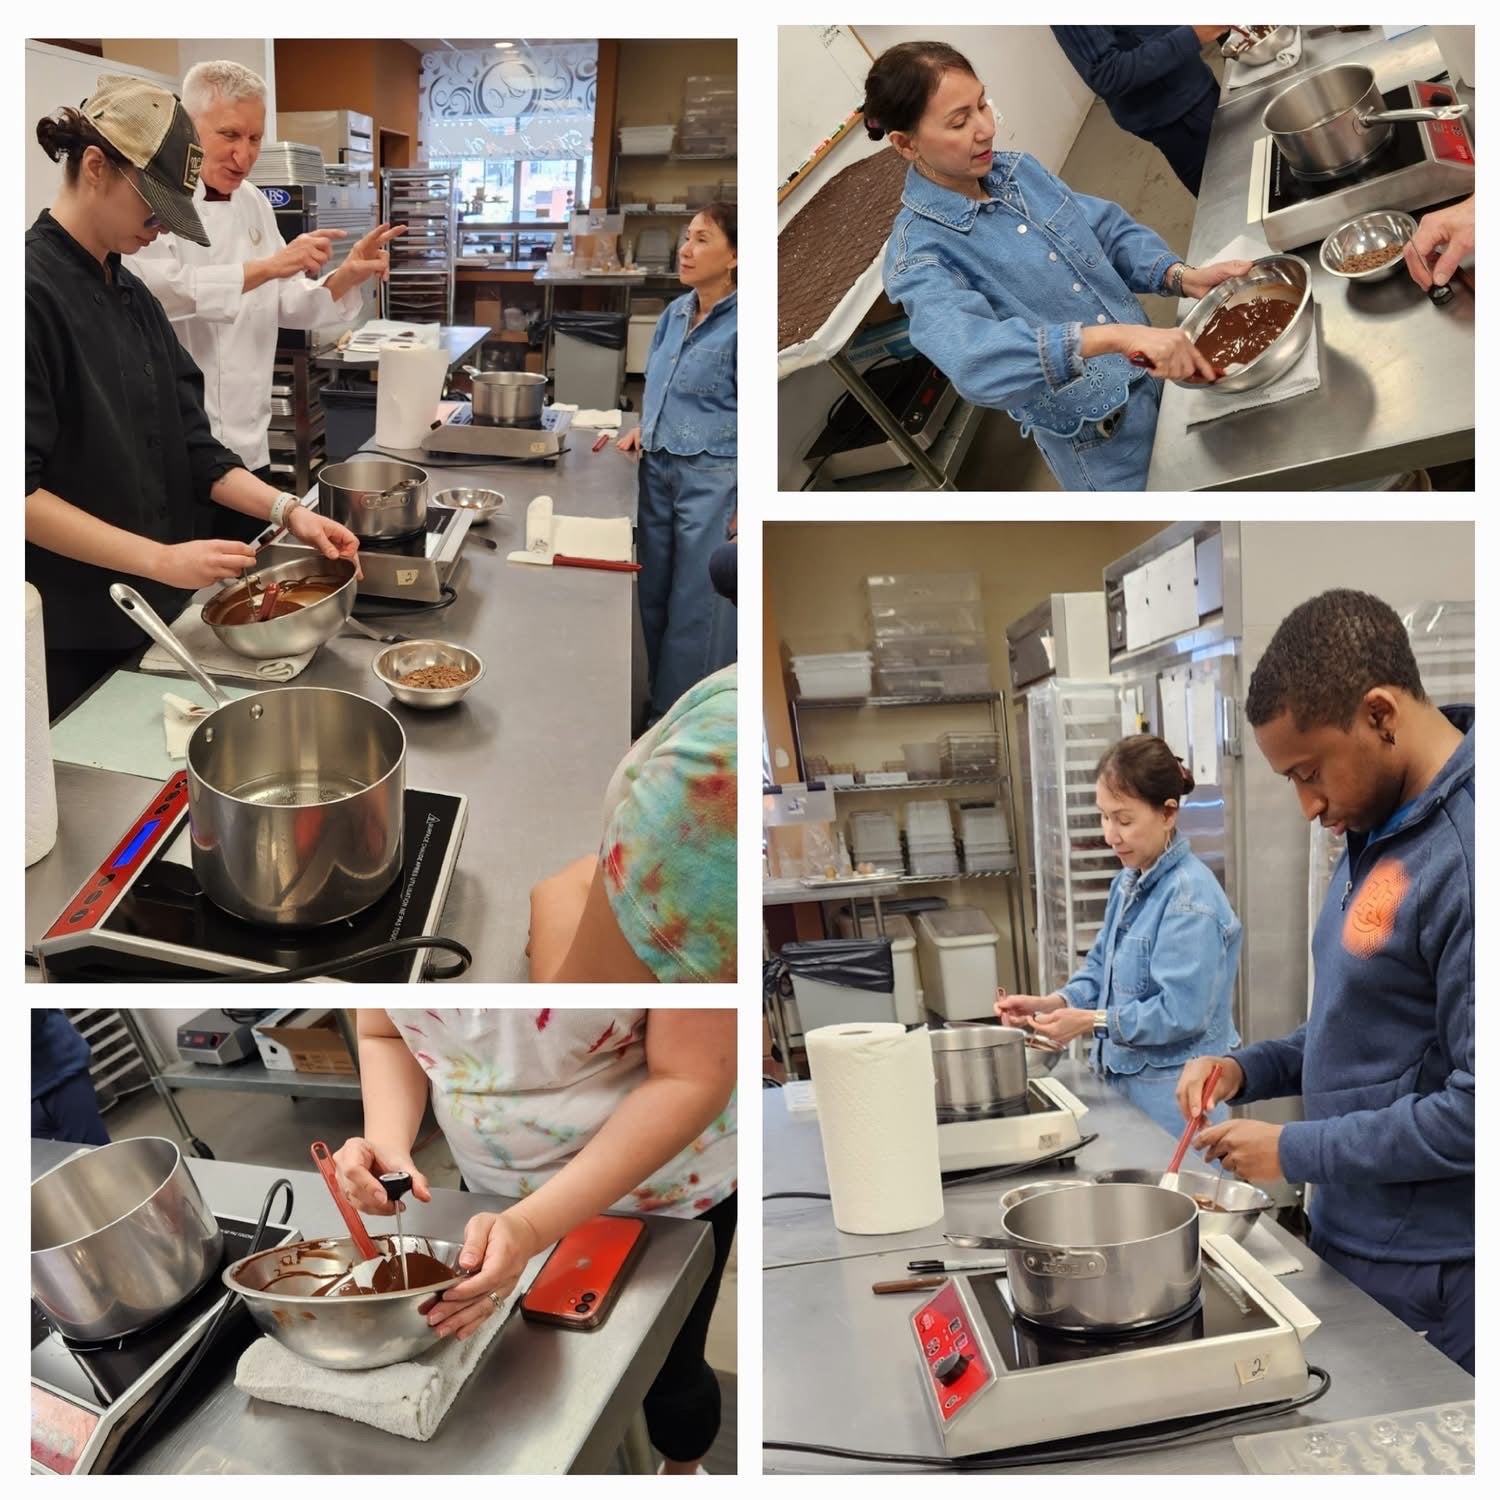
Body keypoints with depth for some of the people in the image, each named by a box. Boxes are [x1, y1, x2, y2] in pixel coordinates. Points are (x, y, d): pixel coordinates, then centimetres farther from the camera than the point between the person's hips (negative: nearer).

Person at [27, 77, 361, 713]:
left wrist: (284, 509, -2)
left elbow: (189, 448, 11)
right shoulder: (34, 290, -16)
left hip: (145, 618, 8)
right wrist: (159, 559, -22)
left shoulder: (131, 295, 10)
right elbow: (23, 490, -21)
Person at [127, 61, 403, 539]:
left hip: (248, 447, 7)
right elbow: (161, 290, -26)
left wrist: (347, 277, -6)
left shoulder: (253, 203, 12)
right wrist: (268, 265, -31)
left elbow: (286, 305, 12)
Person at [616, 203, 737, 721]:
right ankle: (658, 703, 28)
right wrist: (640, 430, 6)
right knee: (654, 593, 13)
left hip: (712, 477, -7)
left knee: (697, 602, 1)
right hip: (658, 469, 7)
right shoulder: (674, 314, 9)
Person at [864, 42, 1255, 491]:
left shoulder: (1019, 169, 0)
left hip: (1155, 375, 7)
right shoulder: (919, 256, -23)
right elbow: (973, 357, -41)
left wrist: (1183, 277, -14)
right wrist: (1116, 336, -50)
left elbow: (1109, 230, 6)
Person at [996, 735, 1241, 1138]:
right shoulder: (1126, 884, 9)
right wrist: (1051, 1003, -2)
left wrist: (1092, 1021, -19)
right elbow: (1101, 971, 14)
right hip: (1127, 1082, 8)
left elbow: (1180, 1012, -23)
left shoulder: (1190, 896, -20)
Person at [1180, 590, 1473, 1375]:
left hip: (1433, 1285, -8)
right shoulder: (1376, 831, 6)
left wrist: (1296, 1150, -17)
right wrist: (1248, 1069, 2)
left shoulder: (1464, 850, -25)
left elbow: (1477, 1108, -26)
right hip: (1350, 1248, 8)